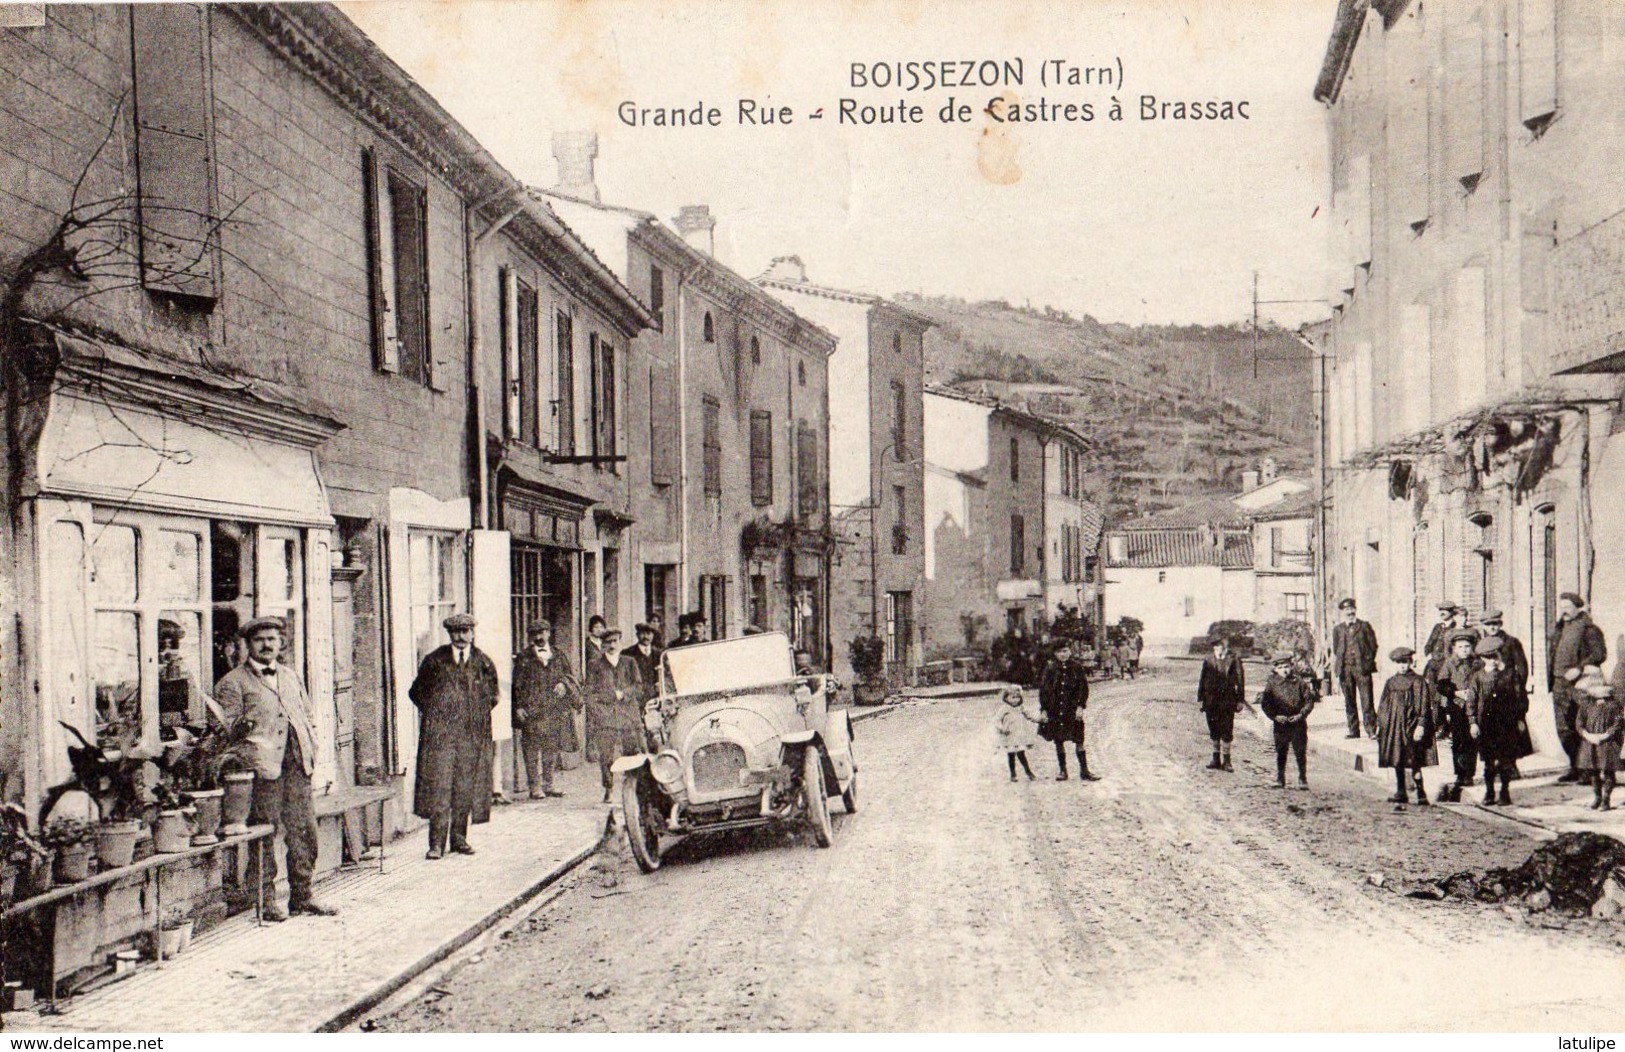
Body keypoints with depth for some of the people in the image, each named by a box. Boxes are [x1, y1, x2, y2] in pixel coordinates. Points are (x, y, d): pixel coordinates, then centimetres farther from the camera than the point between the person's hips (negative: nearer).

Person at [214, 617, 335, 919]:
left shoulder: (290, 676, 21)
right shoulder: (233, 683, 0)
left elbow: (308, 714, 26)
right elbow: (226, 729, -5)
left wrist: (310, 748, 13)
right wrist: (251, 753, -14)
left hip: (297, 766, 6)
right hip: (262, 768, -6)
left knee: (304, 831, 6)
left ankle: (301, 896, 15)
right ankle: (264, 900, 6)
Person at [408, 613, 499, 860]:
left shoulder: (484, 663, 7)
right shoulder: (434, 660, 3)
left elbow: (492, 696, 19)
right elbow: (417, 691, 14)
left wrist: (477, 715, 8)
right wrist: (433, 712, 5)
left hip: (472, 735, 2)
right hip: (439, 732, -2)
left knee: (466, 787, 5)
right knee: (438, 786, -8)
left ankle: (459, 838, 15)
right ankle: (437, 843, -7)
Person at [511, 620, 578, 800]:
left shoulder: (559, 656, 14)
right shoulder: (523, 658, 5)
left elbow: (570, 675, 14)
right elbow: (517, 684, 1)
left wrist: (564, 684, -8)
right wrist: (519, 706, -8)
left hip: (555, 710, 3)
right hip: (531, 710, -3)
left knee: (552, 748, 6)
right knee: (532, 747, -5)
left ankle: (548, 784, 13)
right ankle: (535, 786, -2)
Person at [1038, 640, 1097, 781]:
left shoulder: (1077, 668, 0)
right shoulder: (1050, 670, 1)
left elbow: (1084, 688, 1)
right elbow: (1043, 689, 3)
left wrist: (1080, 706, -8)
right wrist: (1043, 709, -3)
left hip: (1073, 710, -1)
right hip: (1055, 710, 1)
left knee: (1079, 741, -1)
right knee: (1058, 741, 7)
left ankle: (1084, 771, 4)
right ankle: (1062, 771, 17)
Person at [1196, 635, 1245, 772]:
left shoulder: (1234, 660, -1)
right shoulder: (1208, 660, 6)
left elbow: (1240, 680, 0)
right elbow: (1202, 679, 9)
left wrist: (1240, 700, -2)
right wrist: (1200, 698, 6)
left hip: (1228, 700, -2)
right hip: (1211, 700, 2)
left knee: (1227, 730, -2)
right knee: (1214, 730, 9)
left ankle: (1226, 760, 6)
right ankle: (1216, 758, 19)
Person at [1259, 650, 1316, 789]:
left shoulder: (1299, 682, -1)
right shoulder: (1271, 683, 1)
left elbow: (1309, 701, 1)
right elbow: (1265, 703, -1)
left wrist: (1301, 715, -11)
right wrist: (1275, 716, -13)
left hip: (1298, 723, -1)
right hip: (1280, 724, 1)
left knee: (1300, 752, 2)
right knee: (1281, 753, 8)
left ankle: (1303, 779, 11)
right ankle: (1280, 780, 17)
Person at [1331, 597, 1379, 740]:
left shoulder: (1364, 626, 8)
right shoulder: (1338, 629, 14)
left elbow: (1373, 645, 6)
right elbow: (1335, 649, 15)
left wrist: (1368, 662, 0)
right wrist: (1336, 666, 5)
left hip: (1362, 667, -3)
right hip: (1345, 668, 3)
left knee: (1366, 700, -8)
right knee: (1349, 701, 5)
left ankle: (1371, 730, -7)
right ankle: (1353, 730, 12)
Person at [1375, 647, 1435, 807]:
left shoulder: (1417, 682, -4)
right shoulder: (1391, 682, 11)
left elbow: (1423, 706, -8)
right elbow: (1383, 705, 16)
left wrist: (1420, 725, -15)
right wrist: (1379, 724, 13)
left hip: (1410, 725, -5)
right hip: (1393, 726, 6)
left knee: (1414, 762, -7)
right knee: (1397, 761, 9)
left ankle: (1421, 795, -2)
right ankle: (1400, 793, 17)